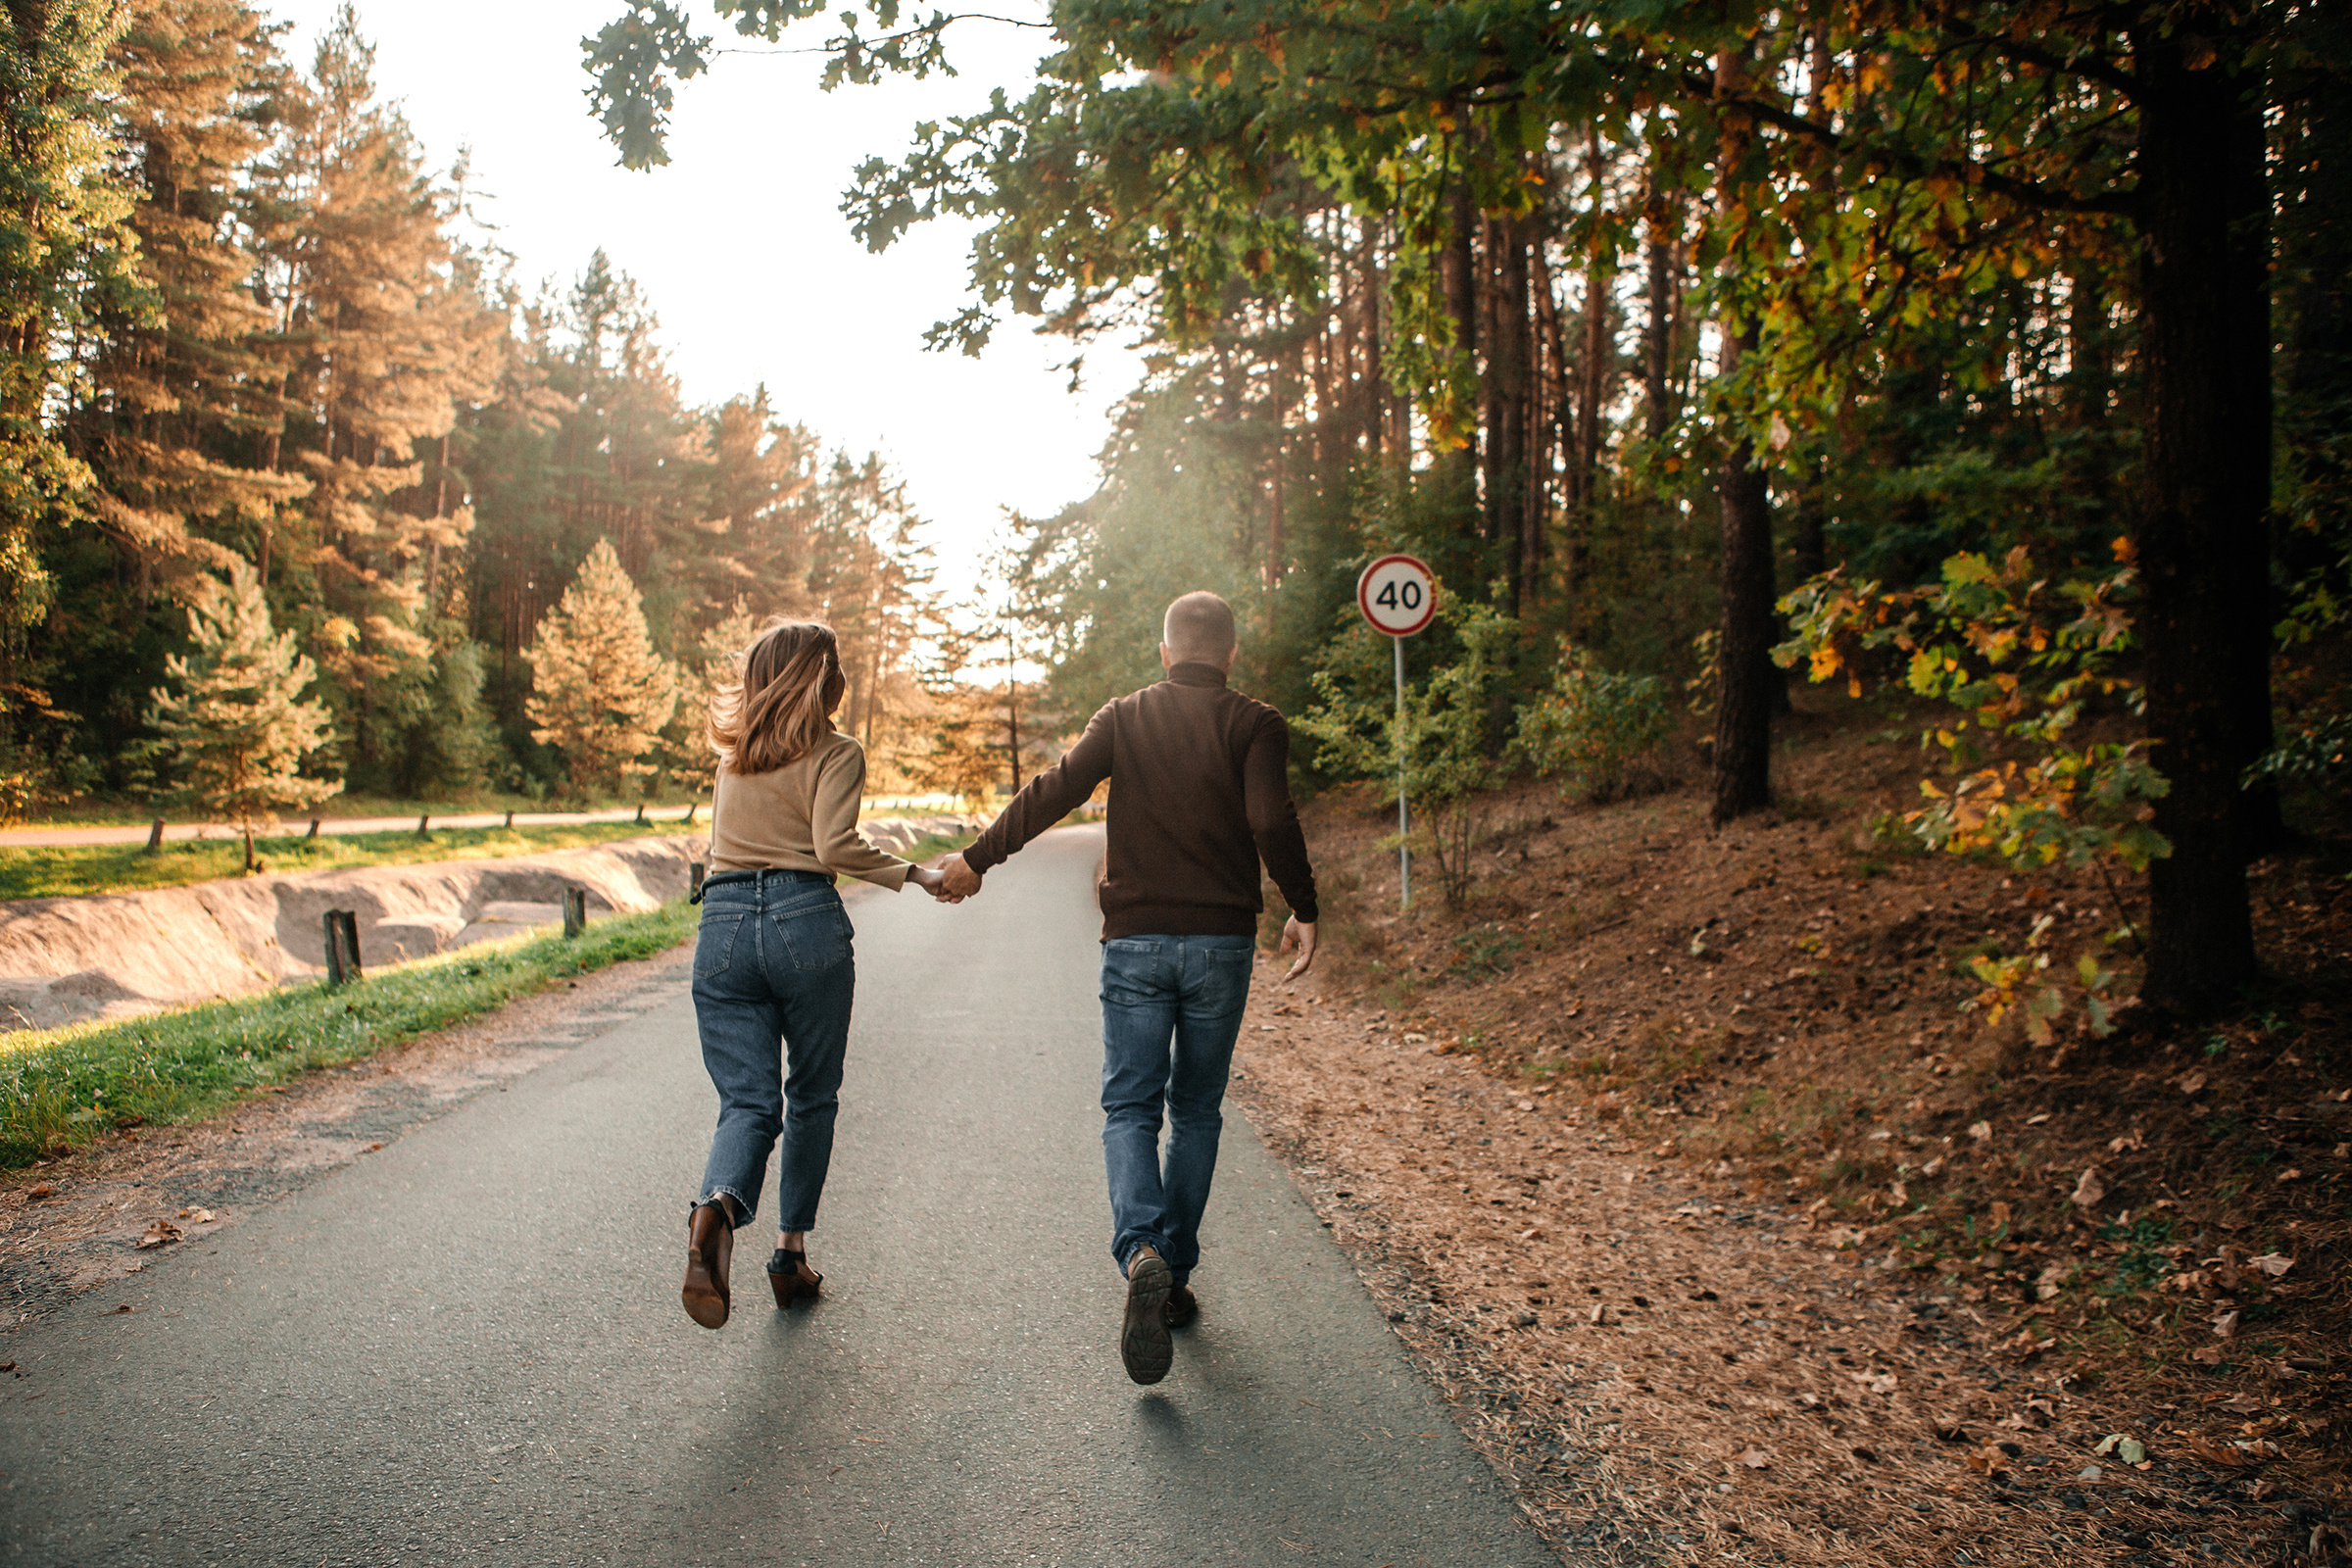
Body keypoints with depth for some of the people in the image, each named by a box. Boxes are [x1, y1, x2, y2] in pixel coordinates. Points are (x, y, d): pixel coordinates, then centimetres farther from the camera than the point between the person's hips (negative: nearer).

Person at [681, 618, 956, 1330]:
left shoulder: (732, 753, 18)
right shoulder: (835, 754, 0)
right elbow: (835, 846, -14)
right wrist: (915, 875, -6)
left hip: (723, 923, 4)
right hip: (805, 922, -4)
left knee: (747, 1101, 1)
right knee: (812, 1098, 14)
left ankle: (717, 1206, -30)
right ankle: (791, 1251, 18)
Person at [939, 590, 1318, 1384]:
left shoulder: (1124, 718, 4)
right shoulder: (1253, 724, -2)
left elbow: (1053, 791, -3)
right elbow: (1272, 821, -14)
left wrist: (978, 857, 6)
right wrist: (1303, 909, -3)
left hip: (1136, 940, 0)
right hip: (1221, 940, 0)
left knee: (1130, 1108, 4)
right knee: (1197, 1111, 14)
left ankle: (1142, 1252, -21)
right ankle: (1175, 1278, 18)